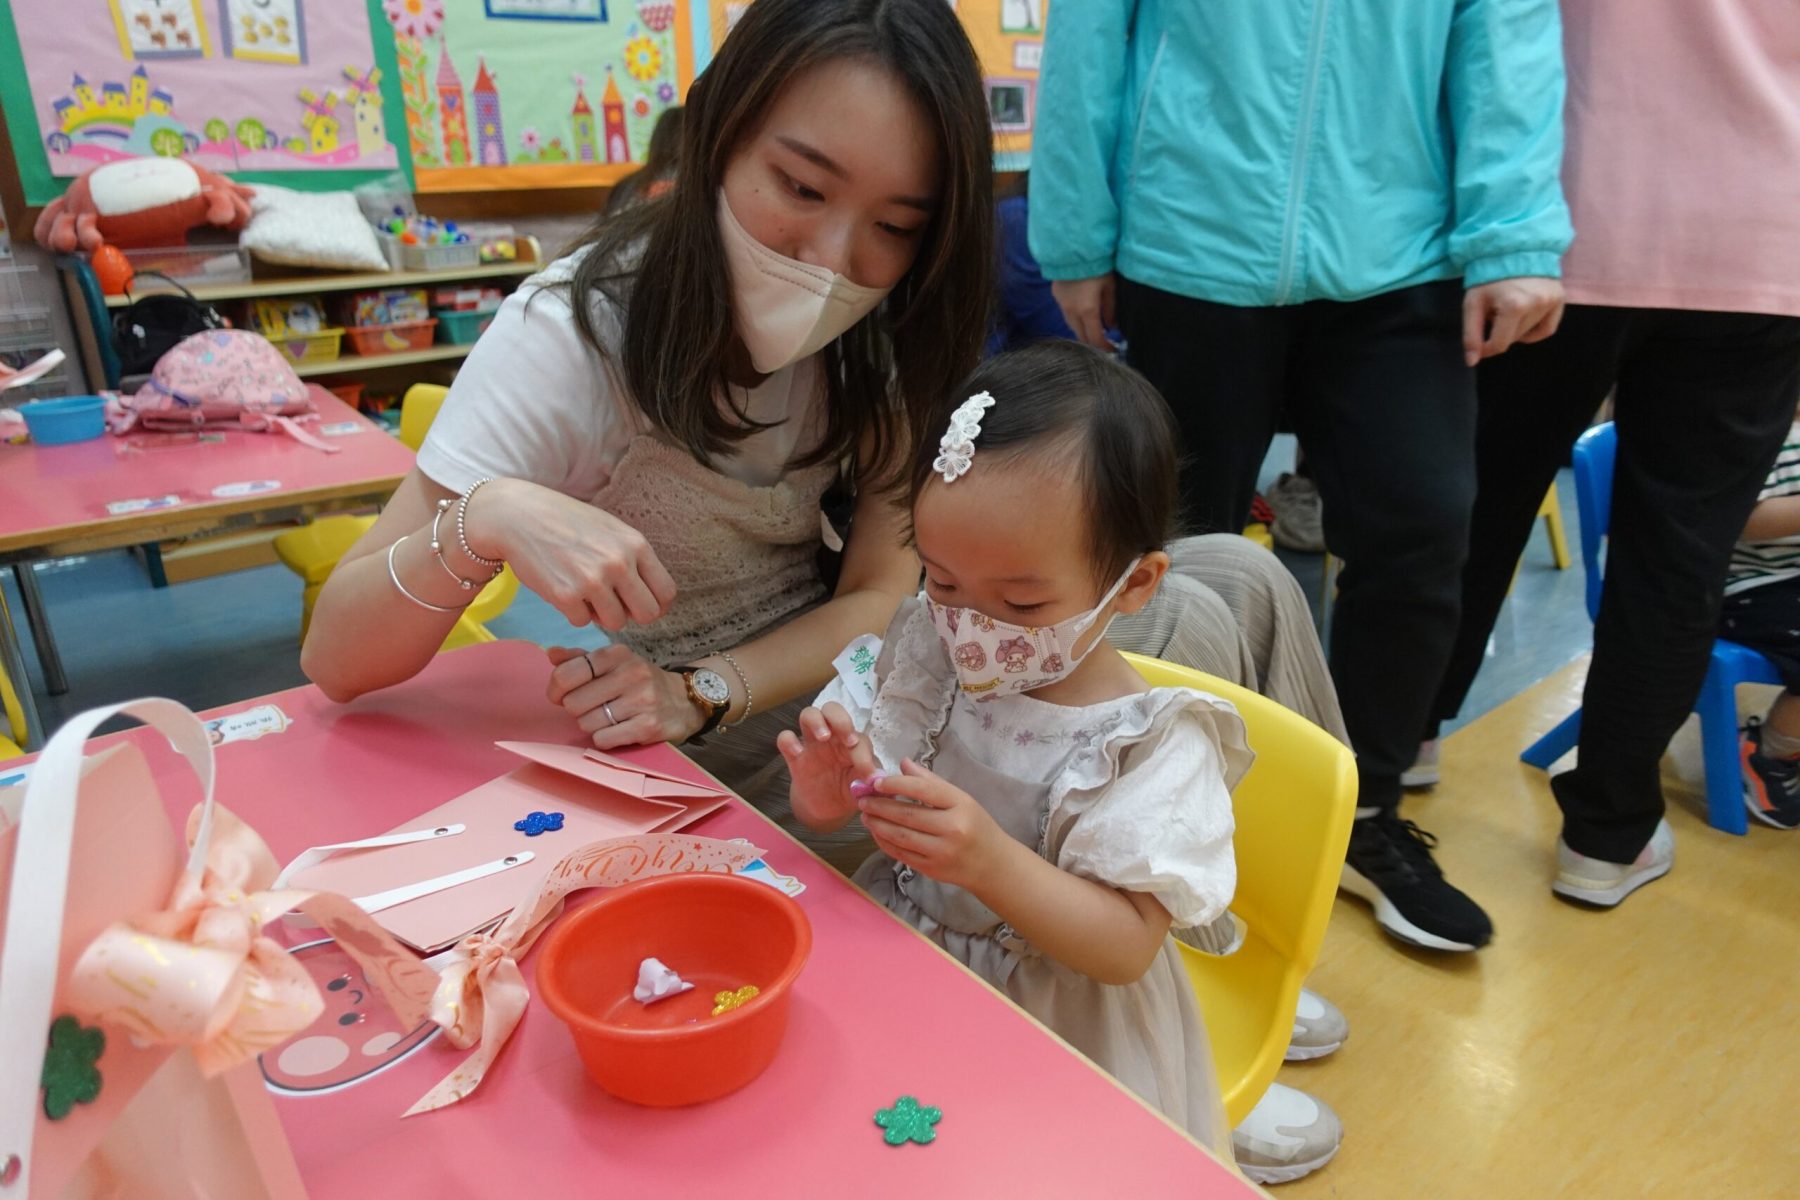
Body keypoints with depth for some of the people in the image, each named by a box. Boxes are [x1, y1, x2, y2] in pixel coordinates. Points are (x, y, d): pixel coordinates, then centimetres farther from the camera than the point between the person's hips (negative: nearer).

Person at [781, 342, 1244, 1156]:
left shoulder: (1149, 745, -21)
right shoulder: (928, 655, -8)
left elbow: (1126, 949, -22)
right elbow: (837, 811, -1)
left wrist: (991, 861, -37)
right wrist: (826, 796, -25)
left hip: (1054, 1031, -3)